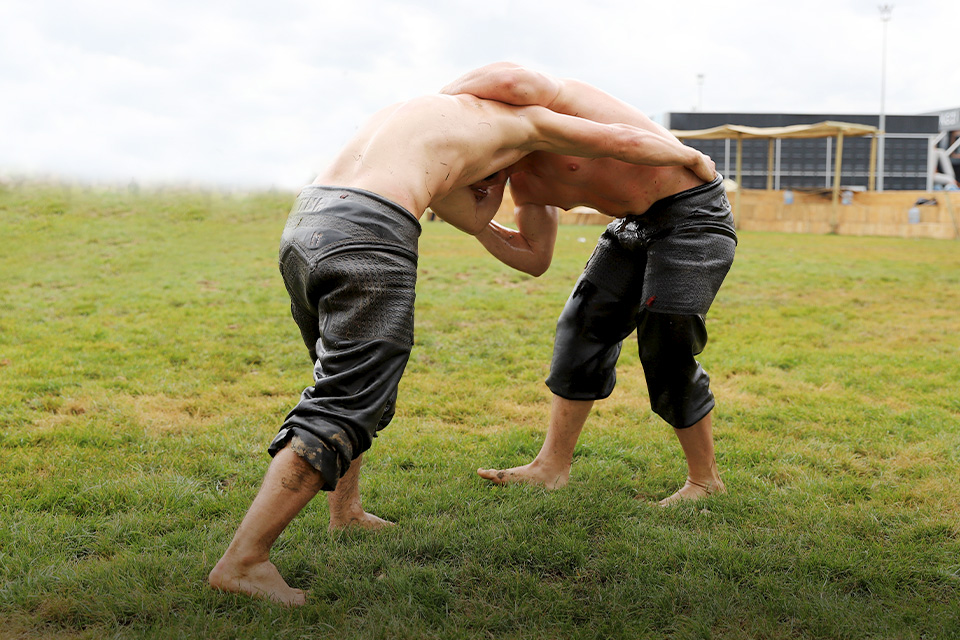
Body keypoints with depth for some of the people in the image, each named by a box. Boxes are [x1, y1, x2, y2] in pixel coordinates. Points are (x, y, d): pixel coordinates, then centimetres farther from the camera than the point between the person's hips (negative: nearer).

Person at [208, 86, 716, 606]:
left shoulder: (415, 114, 37)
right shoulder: (510, 115, 19)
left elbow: (475, 222, 34)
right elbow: (624, 141, 22)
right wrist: (687, 156, 40)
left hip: (302, 229, 8)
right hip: (365, 238, -8)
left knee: (348, 381, 27)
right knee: (344, 411, -3)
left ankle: (346, 514, 42)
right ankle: (241, 562, -5)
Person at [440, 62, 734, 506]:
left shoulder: (543, 98, -18)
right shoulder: (522, 177, 6)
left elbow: (512, 80, -42)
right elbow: (535, 258, 3)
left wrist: (450, 92, -23)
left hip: (694, 211, -9)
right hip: (638, 222, 9)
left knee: (666, 348, -11)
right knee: (585, 327, 6)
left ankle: (705, 479, 7)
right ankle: (552, 466, 14)